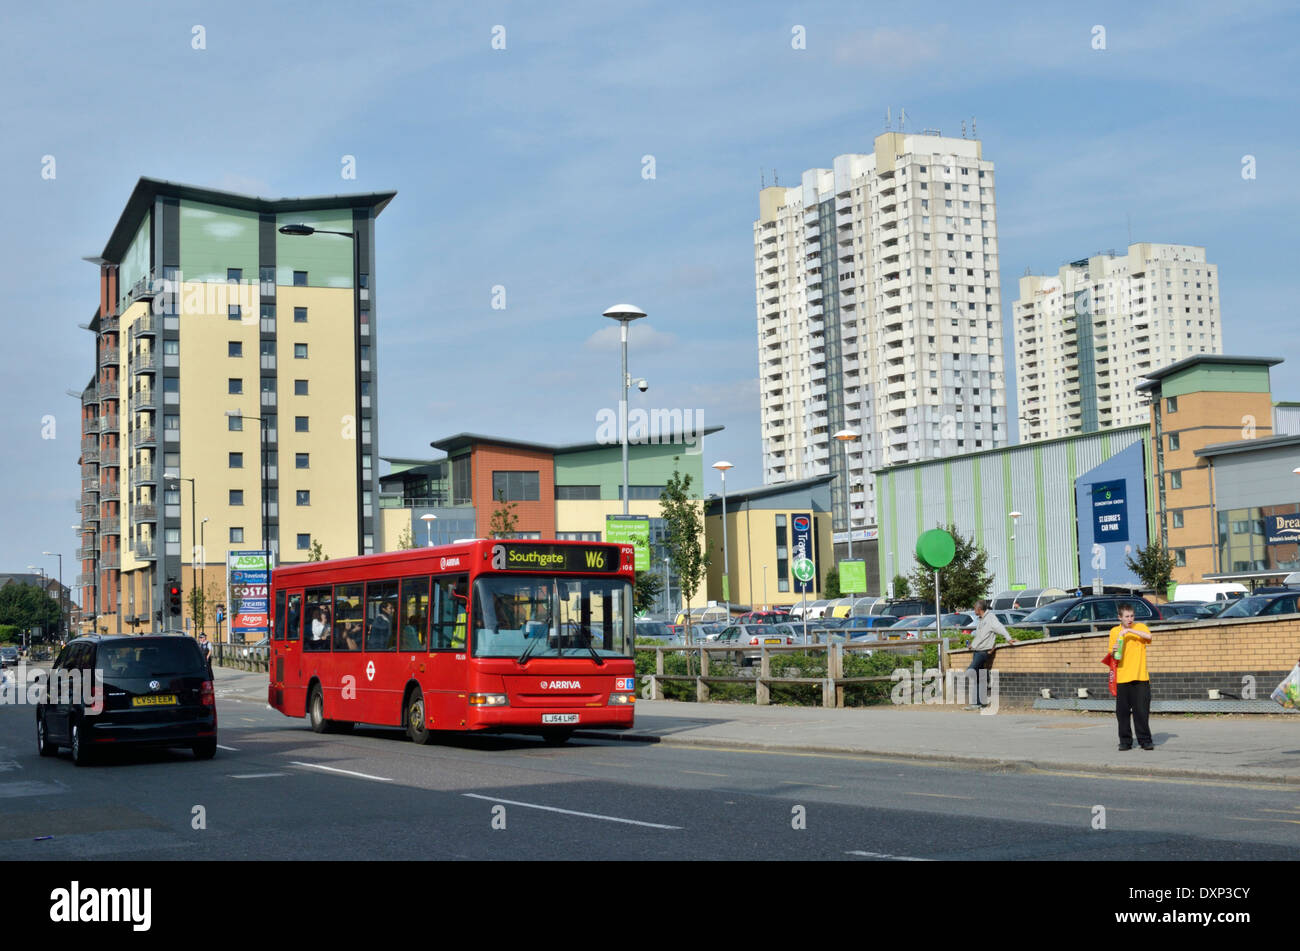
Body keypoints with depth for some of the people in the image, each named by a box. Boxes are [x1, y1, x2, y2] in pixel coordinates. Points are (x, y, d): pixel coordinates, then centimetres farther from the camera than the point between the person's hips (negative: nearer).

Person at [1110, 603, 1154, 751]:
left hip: (1140, 678, -2)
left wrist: (1129, 630, -21)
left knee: (1142, 711, -2)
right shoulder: (1114, 631, 10)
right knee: (1122, 711, 2)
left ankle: (1145, 740, 6)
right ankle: (1125, 741, 10)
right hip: (1122, 679, 2)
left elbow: (1148, 636, -19)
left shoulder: (1140, 627, 4)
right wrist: (1114, 651, -4)